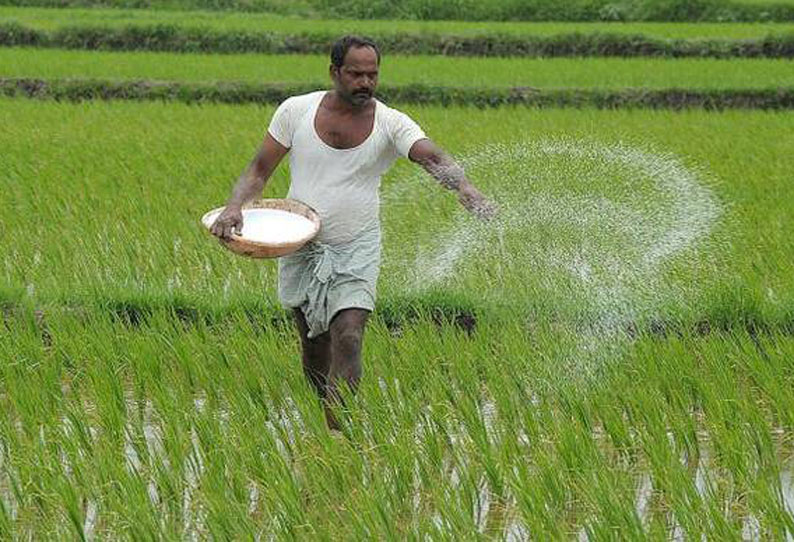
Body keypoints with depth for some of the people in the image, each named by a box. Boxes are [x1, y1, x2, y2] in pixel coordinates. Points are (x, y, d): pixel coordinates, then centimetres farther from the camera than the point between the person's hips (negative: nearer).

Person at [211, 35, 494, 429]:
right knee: (314, 346, 11)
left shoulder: (391, 124, -8)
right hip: (302, 247, 2)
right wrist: (234, 207, -17)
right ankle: (332, 422, 33)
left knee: (347, 339, -18)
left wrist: (466, 190, -45)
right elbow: (259, 170, 2)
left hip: (356, 251, -2)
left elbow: (432, 158, -25)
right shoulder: (296, 111, -3)